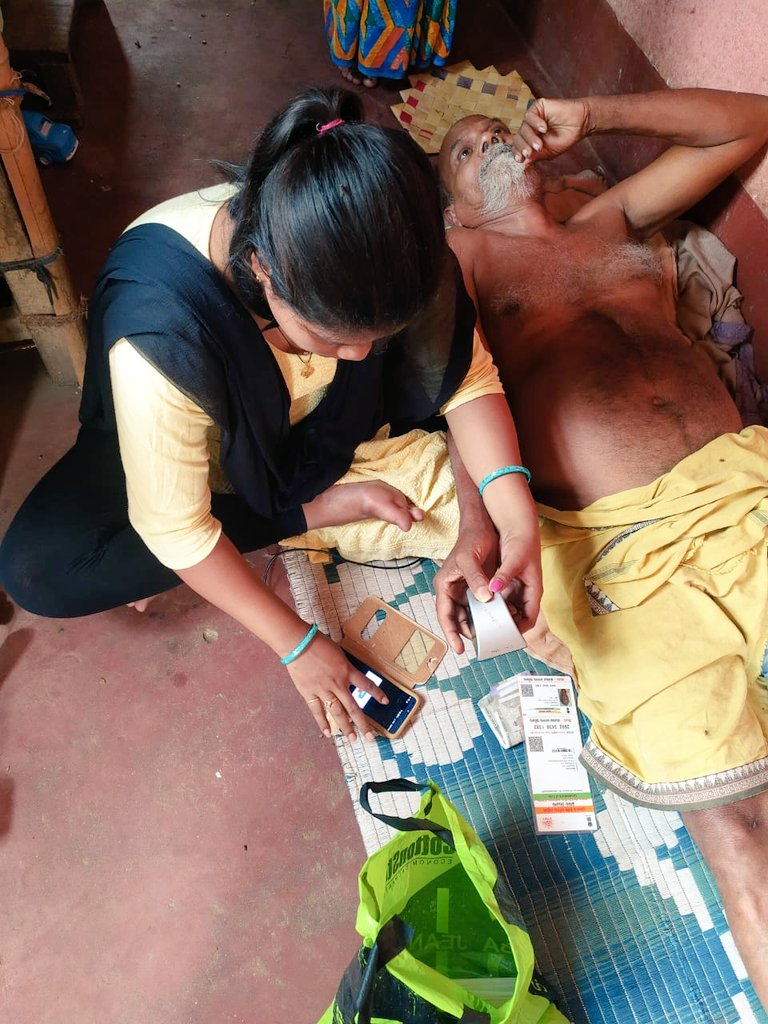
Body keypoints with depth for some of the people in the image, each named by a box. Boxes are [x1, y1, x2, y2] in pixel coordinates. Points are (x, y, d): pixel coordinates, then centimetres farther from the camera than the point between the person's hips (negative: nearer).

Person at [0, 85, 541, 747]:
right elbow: (174, 528, -32)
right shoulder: (162, 331, -42)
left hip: (317, 424, 2)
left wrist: (515, 511, -35)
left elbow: (466, 373, -19)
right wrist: (296, 645, -26)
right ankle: (318, 508, -14)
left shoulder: (386, 250, -30)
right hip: (205, 445, -1)